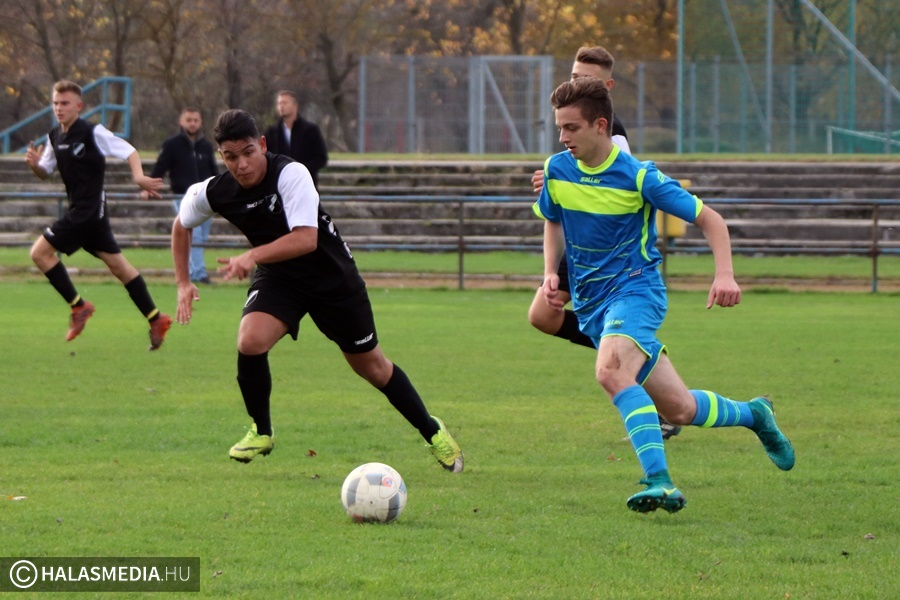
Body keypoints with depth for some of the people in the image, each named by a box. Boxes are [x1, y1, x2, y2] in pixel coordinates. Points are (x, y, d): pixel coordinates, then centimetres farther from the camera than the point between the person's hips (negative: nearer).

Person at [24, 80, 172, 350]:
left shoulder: (92, 133, -12)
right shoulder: (55, 137, 11)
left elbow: (128, 151, -13)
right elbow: (45, 173, 20)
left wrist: (139, 177, -32)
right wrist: (35, 164, -4)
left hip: (89, 210, -8)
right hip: (79, 209, 8)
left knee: (40, 252, -10)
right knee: (116, 263, 11)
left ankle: (79, 306, -2)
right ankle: (156, 319, 14)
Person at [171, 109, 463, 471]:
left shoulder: (290, 174, -29)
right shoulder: (213, 193, -14)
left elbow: (306, 239, -39)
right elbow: (182, 224, 8)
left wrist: (252, 257, -50)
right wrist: (183, 282, 2)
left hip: (331, 275, -3)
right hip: (278, 278, 3)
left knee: (371, 366, 8)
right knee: (250, 341, -25)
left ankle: (432, 431, 32)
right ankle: (261, 432, -1)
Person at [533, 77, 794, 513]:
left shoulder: (638, 177, -13)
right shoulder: (557, 171, 1)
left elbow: (710, 220, -6)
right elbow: (553, 222, 22)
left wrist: (724, 275, -22)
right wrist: (551, 273, 4)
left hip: (634, 289, -6)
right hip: (590, 305, 6)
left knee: (611, 371, -37)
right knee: (679, 410, 6)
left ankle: (659, 481, -41)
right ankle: (752, 415, 36)